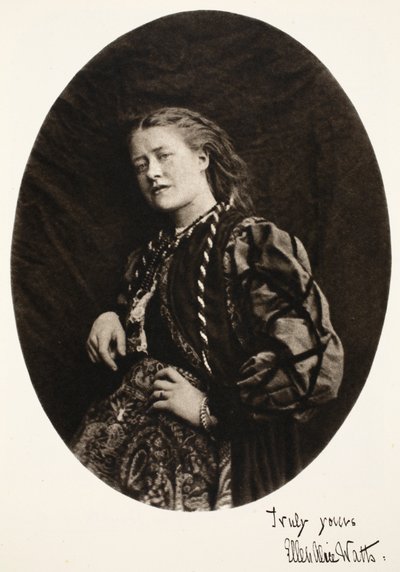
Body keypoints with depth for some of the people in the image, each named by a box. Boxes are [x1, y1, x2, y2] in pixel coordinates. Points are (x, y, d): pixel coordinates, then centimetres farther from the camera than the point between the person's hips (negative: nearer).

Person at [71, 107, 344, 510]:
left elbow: (315, 362, -20)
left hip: (220, 448, -6)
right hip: (138, 426, 6)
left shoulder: (250, 242, -9)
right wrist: (113, 319, 9)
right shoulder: (149, 258, 14)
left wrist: (211, 409, -12)